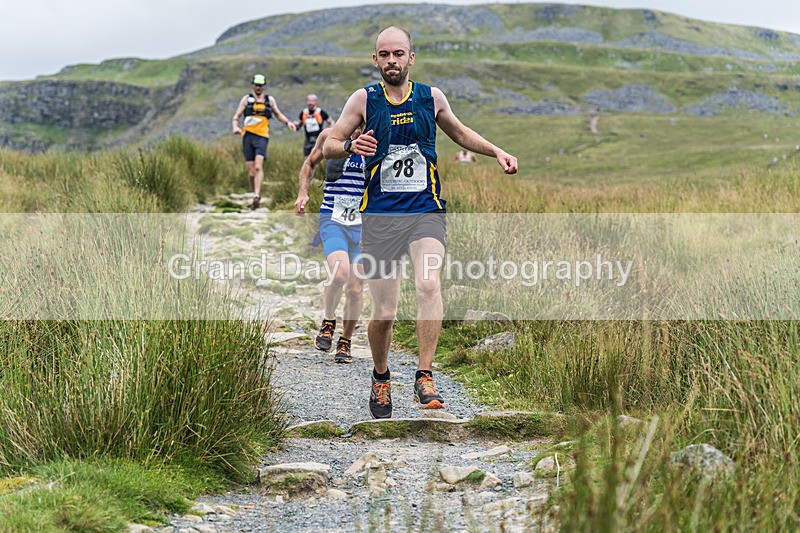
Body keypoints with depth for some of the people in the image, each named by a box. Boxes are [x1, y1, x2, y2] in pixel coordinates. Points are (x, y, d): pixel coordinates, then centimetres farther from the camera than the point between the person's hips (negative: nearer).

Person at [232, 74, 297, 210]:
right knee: (251, 172, 0)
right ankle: (257, 195, 19)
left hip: (262, 137, -1)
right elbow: (236, 116, 7)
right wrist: (235, 127, -13)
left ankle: (256, 197, -28)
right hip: (248, 136, 1)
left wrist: (288, 122, 8)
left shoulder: (270, 100, 13)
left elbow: (278, 114, 26)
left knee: (258, 166, -21)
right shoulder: (246, 99, 10)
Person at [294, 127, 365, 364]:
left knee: (355, 289, 0)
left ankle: (345, 342, 22)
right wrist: (303, 192, 4)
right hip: (332, 220, -1)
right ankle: (328, 322, 0)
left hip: (363, 225, 2)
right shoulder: (330, 136, 0)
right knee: (340, 271, -27)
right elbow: (310, 163, 17)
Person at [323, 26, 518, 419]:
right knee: (384, 312, -1)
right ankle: (381, 379, 26)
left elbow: (460, 133, 25)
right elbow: (329, 146, 2)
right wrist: (350, 145, -20)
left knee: (428, 285, -26)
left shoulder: (431, 97, 7)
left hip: (425, 211, 1)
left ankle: (424, 378, -19)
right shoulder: (364, 99, 1)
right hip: (379, 215, -1)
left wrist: (497, 152, 13)